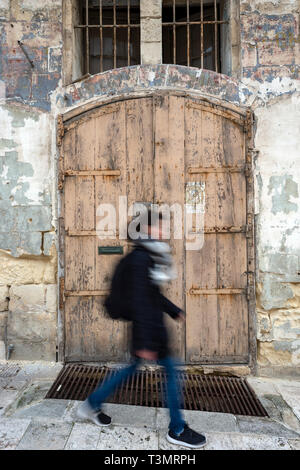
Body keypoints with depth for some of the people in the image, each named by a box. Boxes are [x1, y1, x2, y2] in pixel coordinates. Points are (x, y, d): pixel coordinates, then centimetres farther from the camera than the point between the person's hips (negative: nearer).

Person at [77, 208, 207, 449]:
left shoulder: (150, 256, 9)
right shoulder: (141, 258, -21)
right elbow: (139, 300, -24)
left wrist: (175, 311, 22)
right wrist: (145, 343, -22)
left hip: (153, 323, 10)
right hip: (148, 326, -10)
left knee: (132, 367, 20)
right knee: (171, 371, 3)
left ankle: (92, 405, 34)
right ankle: (177, 430, 22)